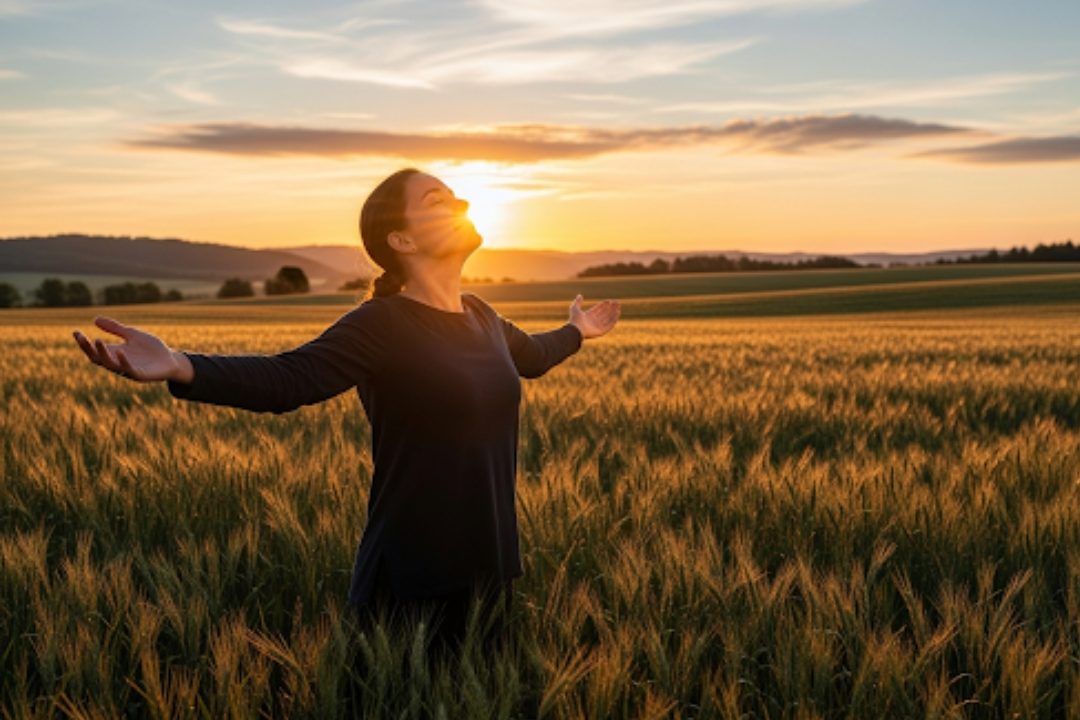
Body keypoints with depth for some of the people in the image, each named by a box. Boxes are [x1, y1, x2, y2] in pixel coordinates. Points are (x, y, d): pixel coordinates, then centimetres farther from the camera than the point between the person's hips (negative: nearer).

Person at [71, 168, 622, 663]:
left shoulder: (480, 317, 8)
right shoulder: (382, 325, -15)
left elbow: (530, 356, 30)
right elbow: (286, 378, -29)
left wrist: (575, 331, 48)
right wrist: (179, 368, -45)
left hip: (489, 572, 7)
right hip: (413, 587, -7)